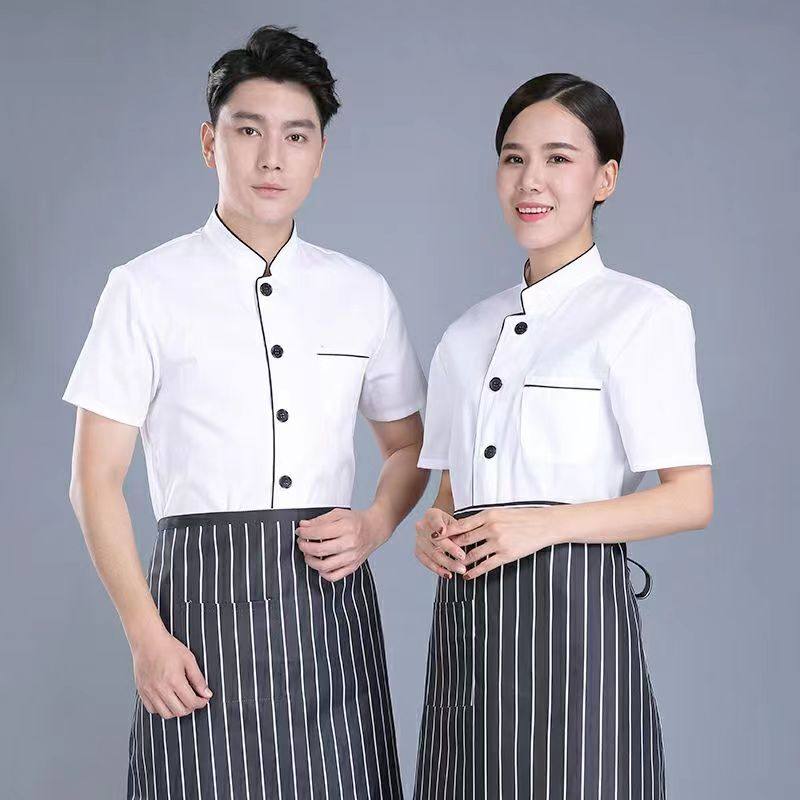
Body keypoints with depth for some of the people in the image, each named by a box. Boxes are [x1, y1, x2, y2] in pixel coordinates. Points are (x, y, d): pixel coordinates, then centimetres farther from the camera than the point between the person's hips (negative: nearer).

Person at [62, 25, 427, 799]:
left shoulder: (364, 294, 9)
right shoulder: (147, 290, -1)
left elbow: (408, 447, 20)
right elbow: (95, 482, -2)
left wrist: (374, 526, -1)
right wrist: (146, 636, -10)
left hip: (329, 597, 3)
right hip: (205, 593, -3)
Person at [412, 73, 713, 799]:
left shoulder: (644, 315, -4)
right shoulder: (468, 334, 15)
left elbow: (691, 499, -8)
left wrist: (543, 524, -18)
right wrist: (436, 530, -2)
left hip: (568, 604, -5)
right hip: (467, 618, 6)